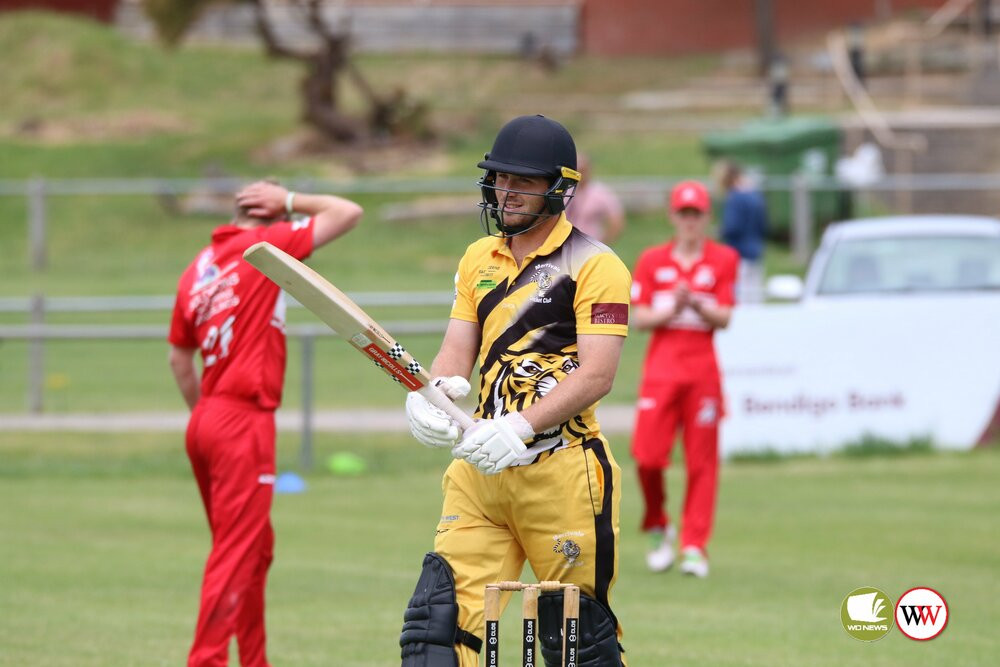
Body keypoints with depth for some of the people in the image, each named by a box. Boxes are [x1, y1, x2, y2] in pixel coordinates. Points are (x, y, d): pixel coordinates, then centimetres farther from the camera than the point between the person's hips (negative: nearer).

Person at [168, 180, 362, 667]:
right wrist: (290, 200, 7)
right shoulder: (262, 248, -7)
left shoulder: (196, 271, 13)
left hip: (205, 421, 8)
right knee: (235, 553, -8)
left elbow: (179, 359, 21)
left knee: (256, 549, 18)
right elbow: (348, 213, -4)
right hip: (244, 422, -8)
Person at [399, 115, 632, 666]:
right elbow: (457, 353, 12)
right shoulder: (479, 259, 17)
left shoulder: (594, 266, -5)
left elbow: (596, 374, -13)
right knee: (438, 620, -6)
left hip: (561, 471, -6)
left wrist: (520, 426, -26)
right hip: (479, 469, 6)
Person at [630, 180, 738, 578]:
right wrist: (672, 308, -13)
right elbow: (639, 318, 4)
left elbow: (723, 318, -2)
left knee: (701, 461, -2)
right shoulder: (652, 261, 8)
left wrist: (695, 303, -19)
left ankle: (695, 546, 1)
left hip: (702, 369, -1)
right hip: (660, 366, 1)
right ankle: (658, 529, 14)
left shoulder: (723, 260, 6)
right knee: (647, 455, -9)